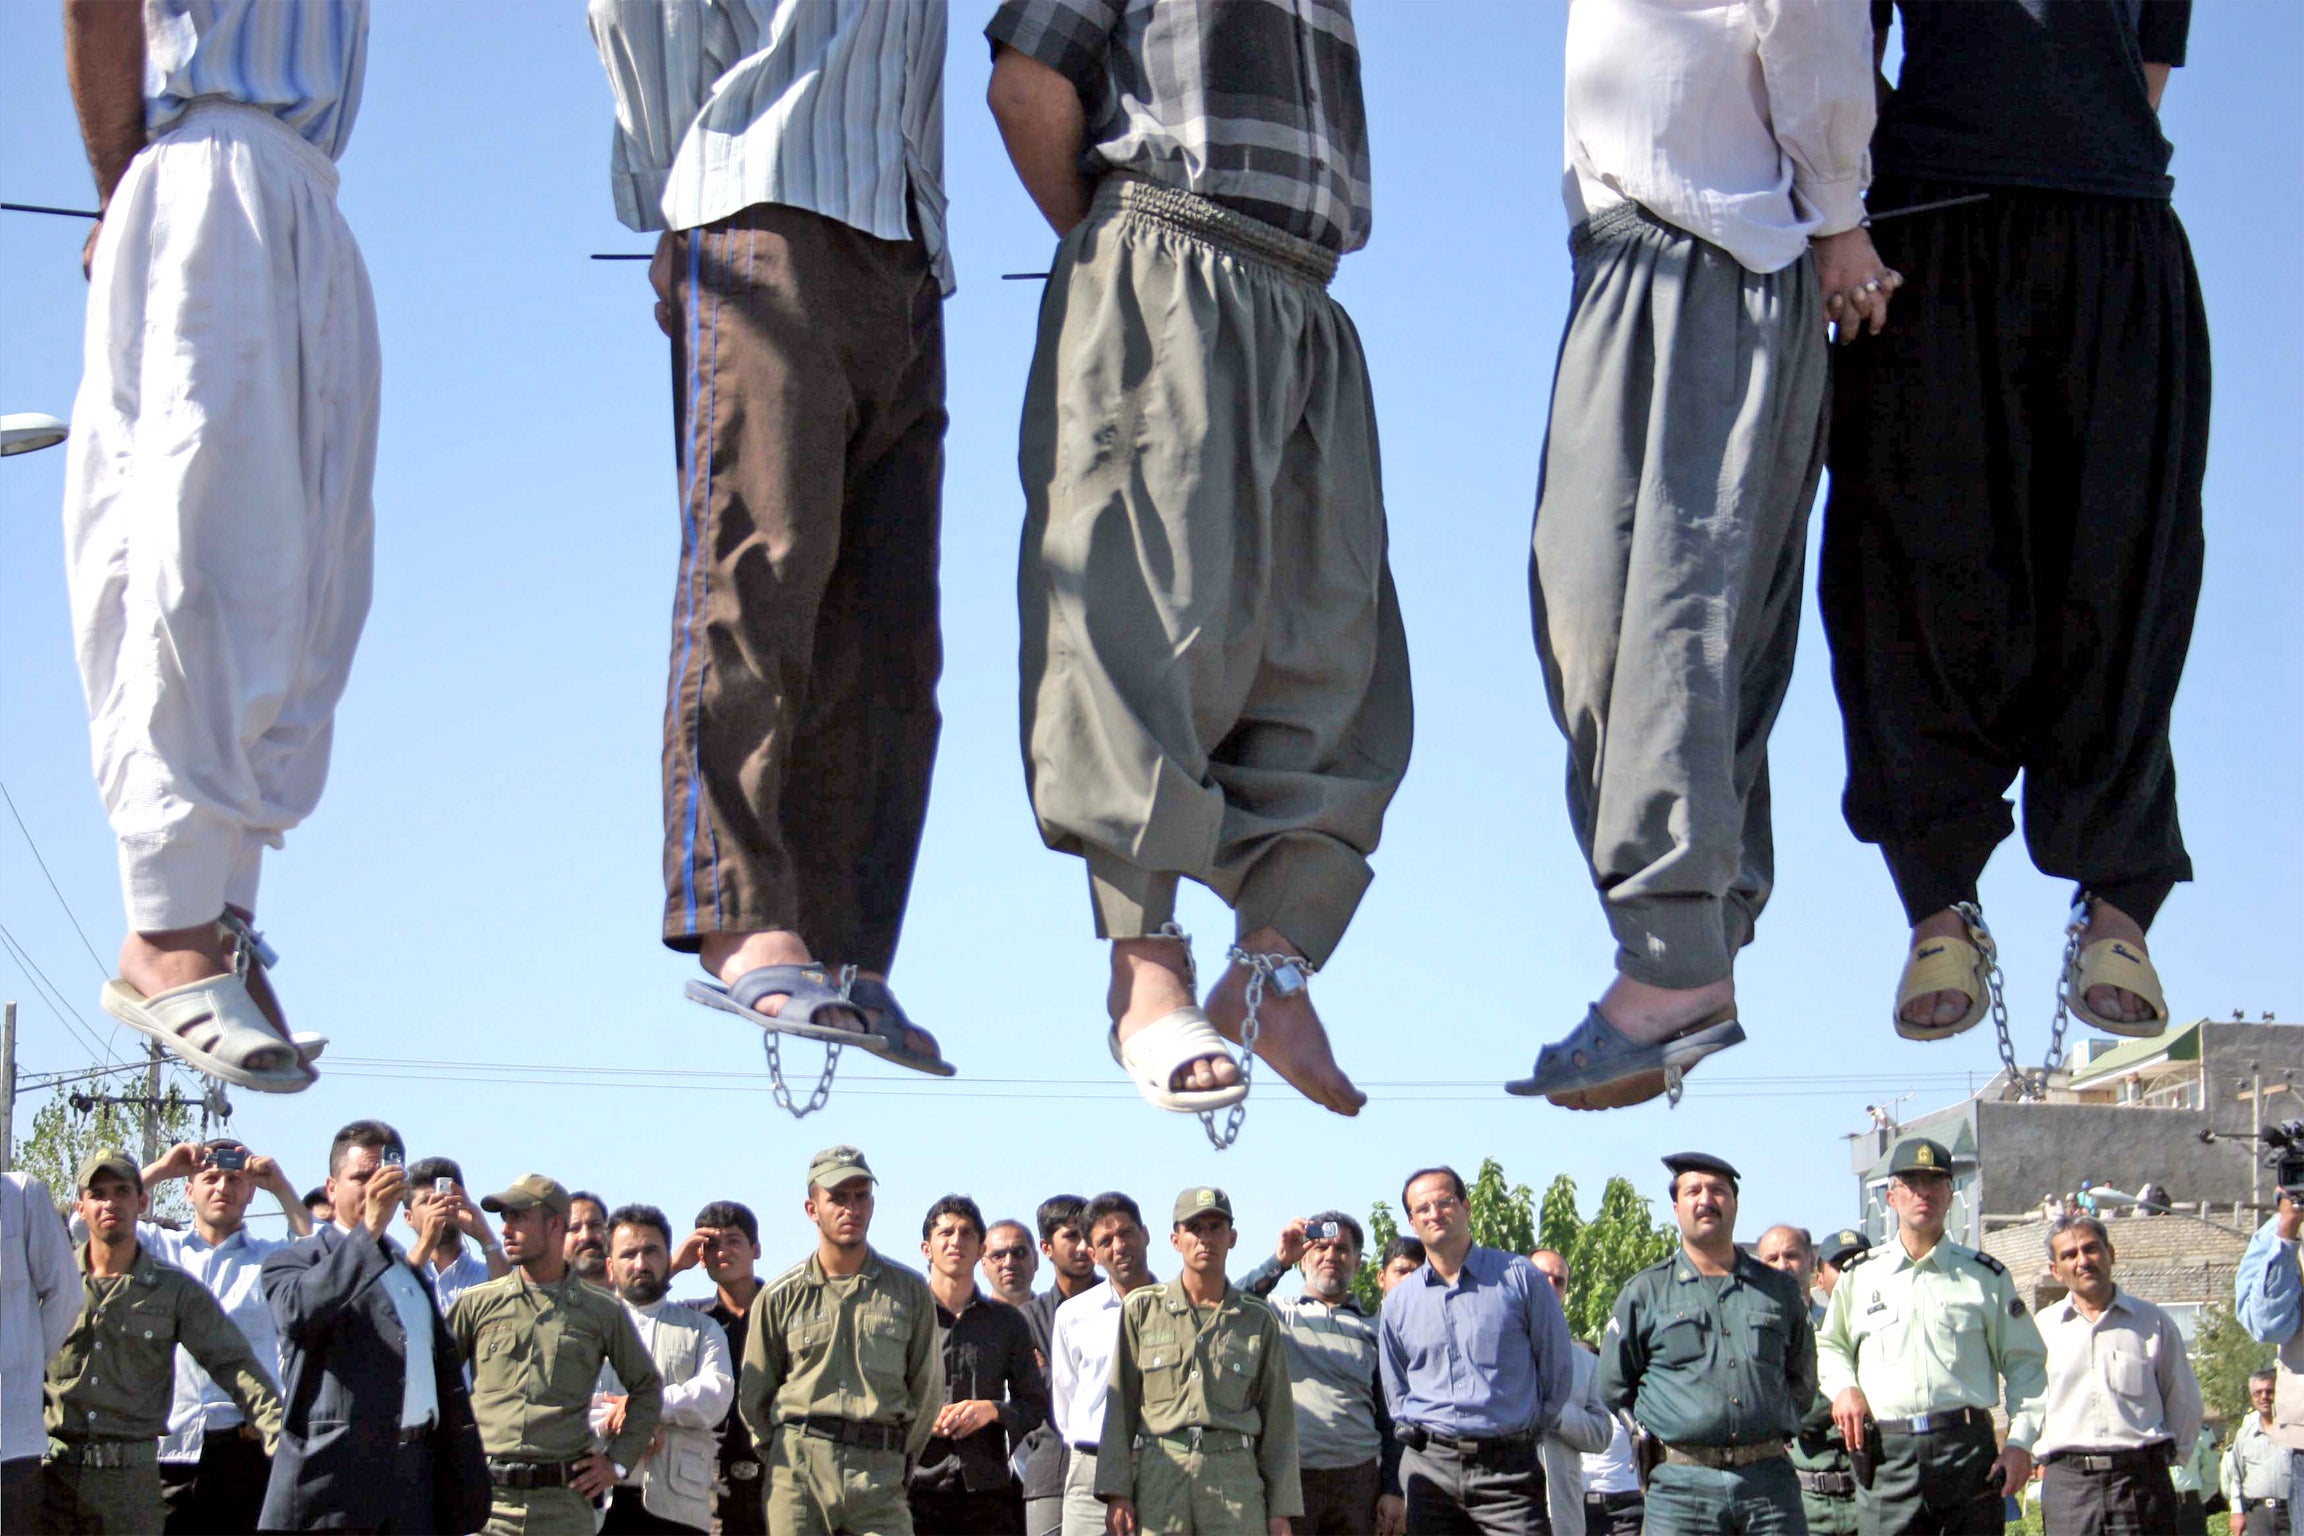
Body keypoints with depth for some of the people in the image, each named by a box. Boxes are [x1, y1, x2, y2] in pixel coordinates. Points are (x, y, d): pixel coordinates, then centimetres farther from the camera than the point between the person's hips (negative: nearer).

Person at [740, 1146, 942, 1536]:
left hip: (878, 1476, 0)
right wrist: (782, 1456, 12)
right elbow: (752, 1397, 14)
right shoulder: (781, 1296, 7)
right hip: (797, 1472, 0)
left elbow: (927, 1388, 12)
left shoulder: (910, 1291, 8)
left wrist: (898, 1459, 10)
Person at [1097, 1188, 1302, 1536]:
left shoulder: (1259, 1321, 11)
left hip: (1235, 1477, 0)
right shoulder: (1142, 1309, 10)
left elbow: (1278, 1420, 11)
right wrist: (1117, 1493, -1)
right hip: (1157, 1477, 0)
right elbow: (1120, 1407, 7)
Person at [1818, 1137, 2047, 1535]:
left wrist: (2020, 1442, 0)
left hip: (1968, 1446, 0)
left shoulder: (1986, 1275, 10)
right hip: (1888, 1453, 0)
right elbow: (1829, 1345, 27)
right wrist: (1843, 1388, 6)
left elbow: (2024, 1363, 10)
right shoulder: (1859, 1276, 13)